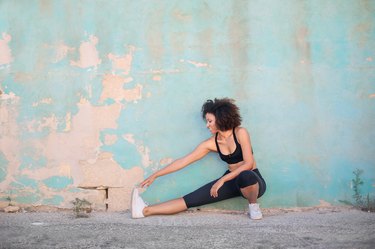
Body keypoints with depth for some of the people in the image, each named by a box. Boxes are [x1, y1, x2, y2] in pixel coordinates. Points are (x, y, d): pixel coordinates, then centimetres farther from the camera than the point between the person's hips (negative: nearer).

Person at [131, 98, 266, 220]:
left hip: (252, 180, -4)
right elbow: (183, 161, -1)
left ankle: (253, 205, -15)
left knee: (245, 176, -43)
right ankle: (146, 210, -12)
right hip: (232, 180, 4)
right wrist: (155, 175, -2)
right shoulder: (211, 143, -3)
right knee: (192, 199, -10)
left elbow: (248, 164, -22)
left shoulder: (240, 133, -16)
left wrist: (222, 180, -25)